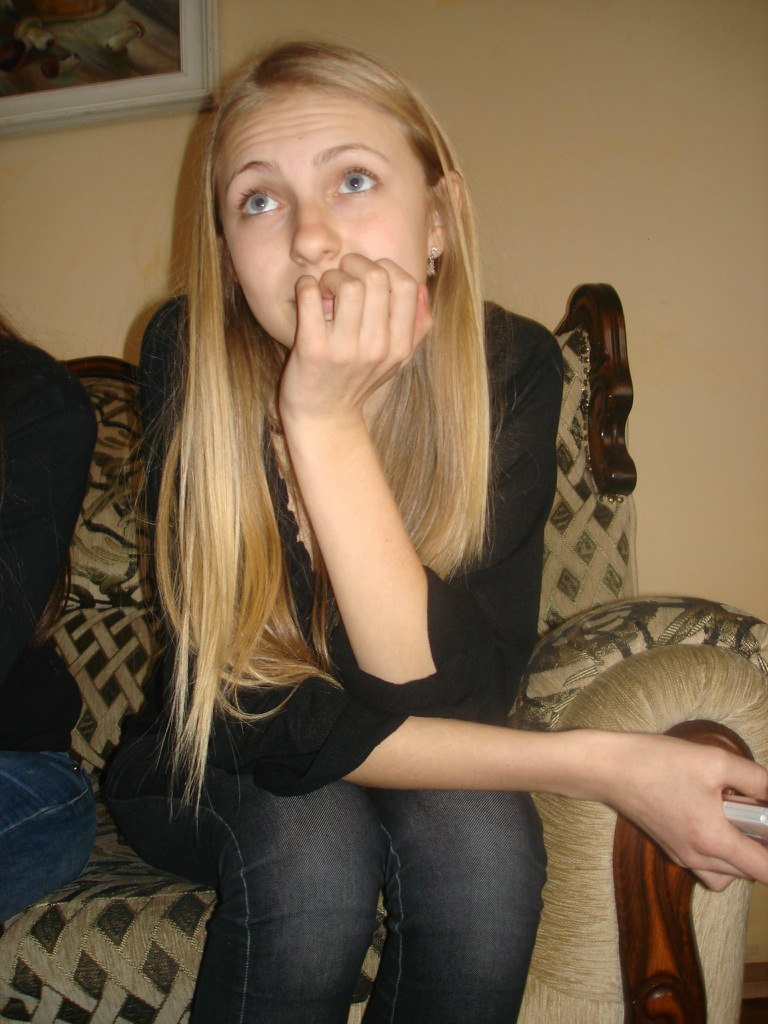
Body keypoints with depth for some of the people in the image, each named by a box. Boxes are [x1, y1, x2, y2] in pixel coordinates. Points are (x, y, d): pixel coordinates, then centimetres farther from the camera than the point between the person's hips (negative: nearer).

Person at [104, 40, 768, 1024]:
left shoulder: (510, 366, -20)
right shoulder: (190, 356, -23)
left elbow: (448, 701, -28)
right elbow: (278, 727, -25)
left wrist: (327, 420, -37)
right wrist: (598, 767, -29)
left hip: (436, 776, 2)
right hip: (208, 780, -1)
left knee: (484, 836, -29)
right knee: (311, 842, -32)